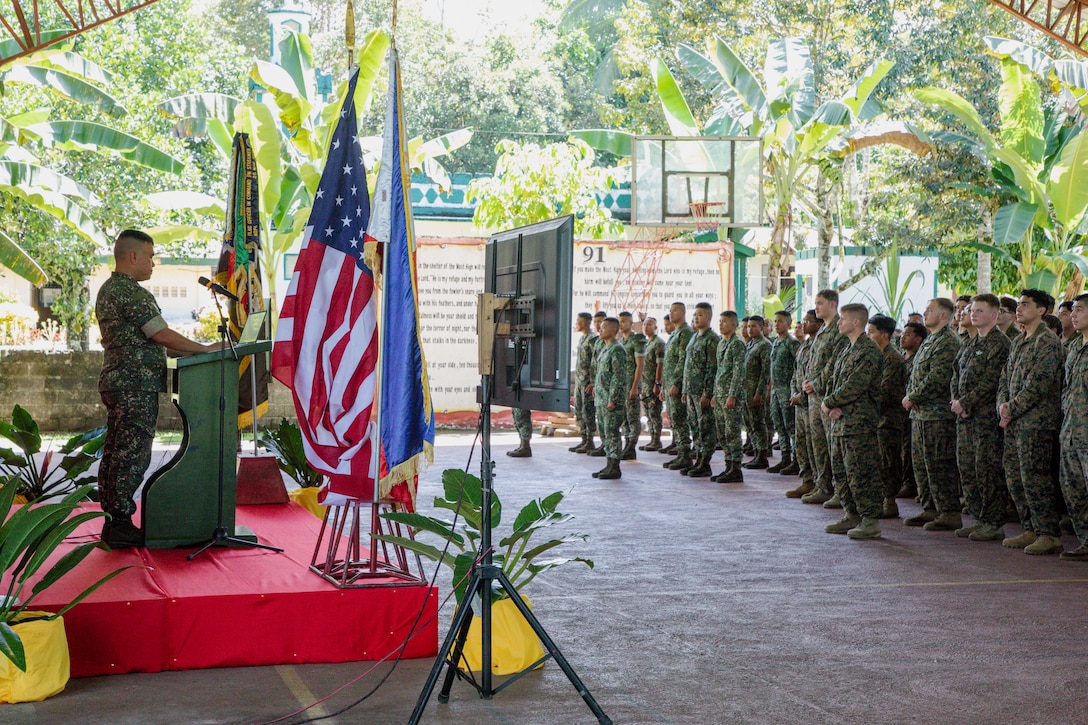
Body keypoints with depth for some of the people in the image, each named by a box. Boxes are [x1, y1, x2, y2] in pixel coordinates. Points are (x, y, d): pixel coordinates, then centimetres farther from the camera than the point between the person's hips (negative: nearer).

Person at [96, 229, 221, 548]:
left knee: (115, 454, 11)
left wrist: (190, 351, 18)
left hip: (116, 380, 11)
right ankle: (120, 525, -5)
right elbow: (161, 334, -18)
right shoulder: (132, 293, -15)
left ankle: (113, 522, 16)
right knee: (133, 456, -7)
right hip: (136, 385, -11)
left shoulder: (109, 289, 19)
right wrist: (206, 349, -9)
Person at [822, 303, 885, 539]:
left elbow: (855, 386, -21)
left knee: (860, 473, -7)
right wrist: (832, 406, -3)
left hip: (859, 422, -10)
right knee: (841, 471, 13)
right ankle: (851, 515, 23)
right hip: (840, 422, 10)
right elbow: (832, 381, 16)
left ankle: (871, 520, -1)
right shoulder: (847, 351, 18)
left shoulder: (869, 351, -13)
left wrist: (828, 403, -11)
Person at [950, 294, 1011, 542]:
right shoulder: (970, 344, 18)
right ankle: (979, 518, 19)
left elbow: (991, 382, -17)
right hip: (965, 416, 9)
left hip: (986, 416, -9)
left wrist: (965, 403, -16)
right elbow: (956, 375, 18)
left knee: (987, 468, -7)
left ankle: (994, 524, -1)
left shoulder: (999, 344, -10)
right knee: (966, 467, 10)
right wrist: (956, 400, 0)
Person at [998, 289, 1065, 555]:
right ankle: (1031, 530, 18)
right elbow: (1005, 378, 20)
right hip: (1014, 422, 9)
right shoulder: (1018, 342, 18)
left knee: (1034, 478, -10)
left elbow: (1039, 383, -17)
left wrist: (1012, 410, -13)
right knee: (1014, 477, 10)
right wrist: (1003, 404, 1)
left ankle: (1050, 535, -5)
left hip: (1036, 421, -9)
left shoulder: (1047, 341, -10)